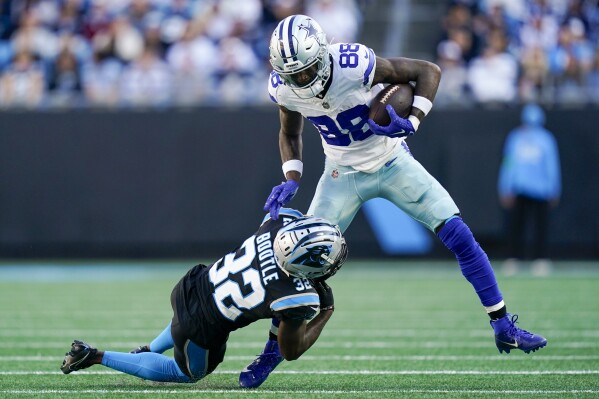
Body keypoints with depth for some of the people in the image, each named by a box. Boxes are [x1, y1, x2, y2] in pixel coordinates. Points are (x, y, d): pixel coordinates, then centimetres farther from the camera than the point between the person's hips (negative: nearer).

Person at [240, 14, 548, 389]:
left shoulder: (356, 65, -31)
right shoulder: (284, 88, -18)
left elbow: (428, 71, -19)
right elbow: (290, 134, 6)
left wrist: (411, 123, -32)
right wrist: (292, 180, -10)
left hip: (392, 163, -2)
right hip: (343, 175, 2)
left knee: (459, 235, -11)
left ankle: (504, 328, 1)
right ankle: (273, 350, 9)